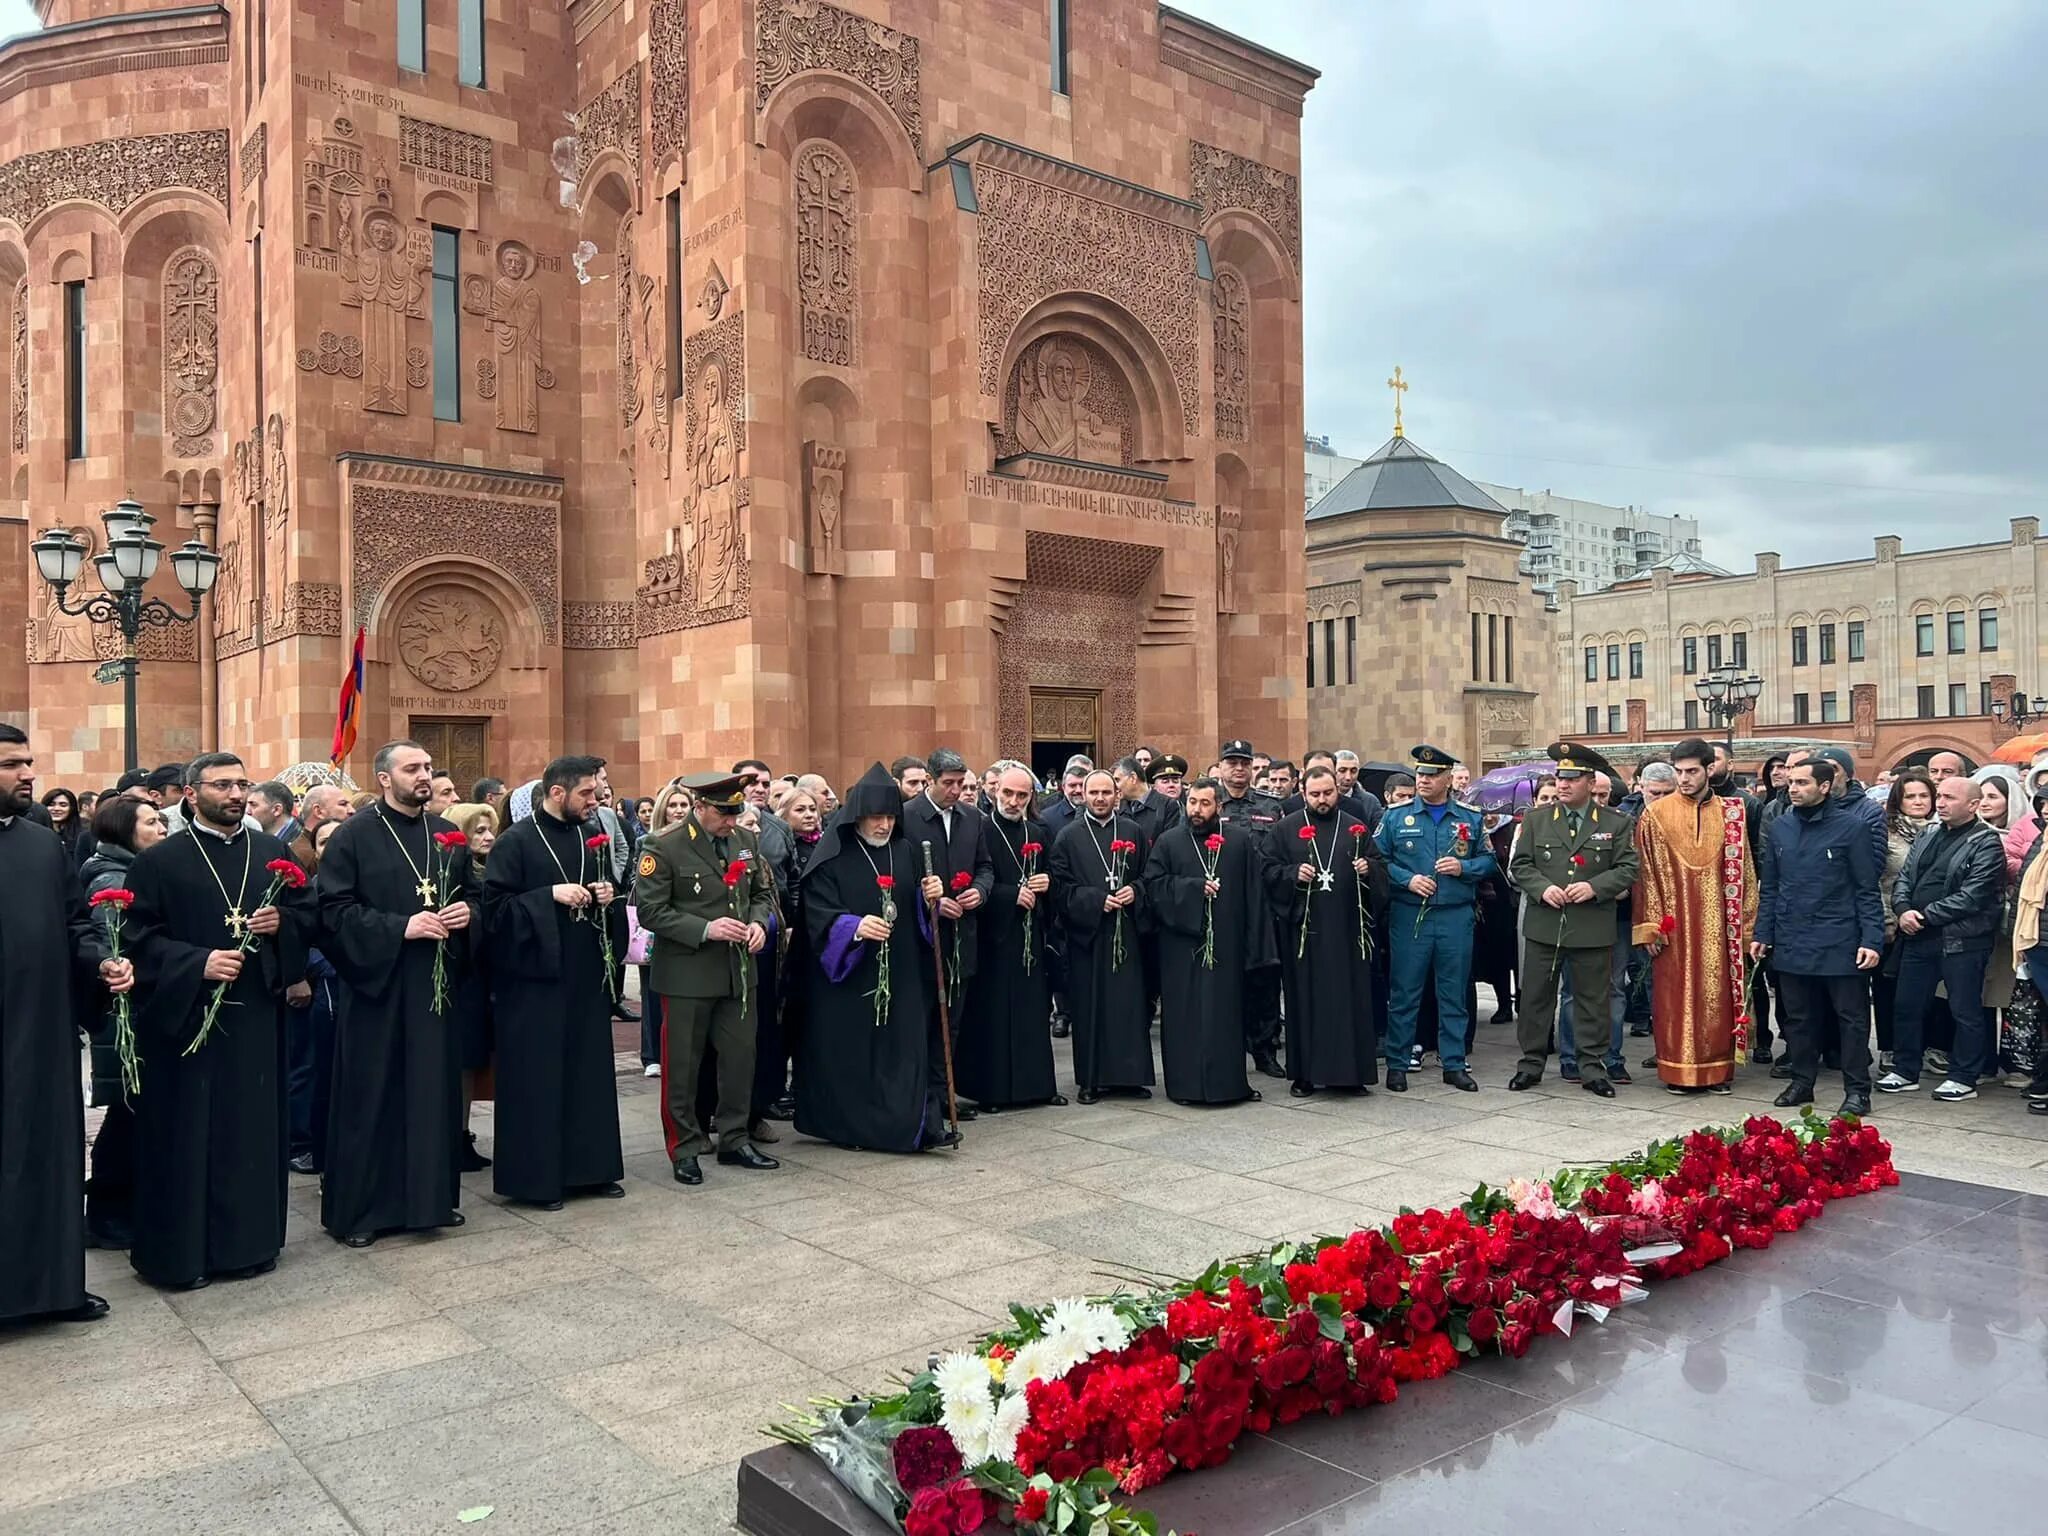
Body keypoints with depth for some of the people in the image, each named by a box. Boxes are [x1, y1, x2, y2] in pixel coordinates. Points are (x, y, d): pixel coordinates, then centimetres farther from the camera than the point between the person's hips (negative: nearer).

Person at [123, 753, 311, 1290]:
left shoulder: (274, 853, 8)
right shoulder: (159, 861, -2)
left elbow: (308, 914, 11)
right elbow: (139, 938, -7)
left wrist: (279, 922, -9)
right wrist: (197, 963, -20)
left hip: (257, 1015, 3)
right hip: (186, 1016, -3)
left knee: (254, 1129, 8)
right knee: (186, 1135, 3)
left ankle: (249, 1240, 21)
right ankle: (178, 1251, 15)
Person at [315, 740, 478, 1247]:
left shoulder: (448, 834, 10)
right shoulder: (353, 836, -6)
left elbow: (473, 892, 18)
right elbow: (333, 909, -13)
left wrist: (468, 912, -4)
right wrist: (400, 927, -21)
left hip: (438, 983, 5)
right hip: (376, 985, -5)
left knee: (435, 1090, 10)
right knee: (371, 1098, 1)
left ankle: (431, 1197, 23)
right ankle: (358, 1208, 13)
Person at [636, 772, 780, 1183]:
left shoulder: (746, 840, 5)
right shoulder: (663, 847, -12)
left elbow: (763, 892, 16)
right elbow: (650, 911, -14)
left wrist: (758, 922, -5)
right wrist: (705, 929, -22)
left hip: (739, 971, 5)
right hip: (686, 974, -5)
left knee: (741, 1057, 12)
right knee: (682, 1065, 6)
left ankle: (734, 1140, 27)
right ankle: (685, 1148, 20)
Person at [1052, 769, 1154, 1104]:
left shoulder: (1134, 832, 10)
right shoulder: (1069, 837, 3)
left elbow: (1149, 875, 12)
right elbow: (1062, 886, -2)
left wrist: (1134, 891, -8)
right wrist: (1097, 900, -13)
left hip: (1127, 931, 2)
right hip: (1086, 931, -2)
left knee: (1131, 1002, 2)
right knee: (1089, 1006, 1)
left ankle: (1131, 1074, 12)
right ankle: (1091, 1079, 9)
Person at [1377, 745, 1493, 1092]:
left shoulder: (1470, 818, 7)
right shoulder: (1395, 817, 3)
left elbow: (1488, 859, 10)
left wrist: (1464, 867, -9)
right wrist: (1408, 880, -12)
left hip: (1456, 917, 2)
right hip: (1409, 916, -1)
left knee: (1454, 994, 9)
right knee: (1404, 993, 3)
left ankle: (1454, 1064, 19)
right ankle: (1397, 1064, 12)